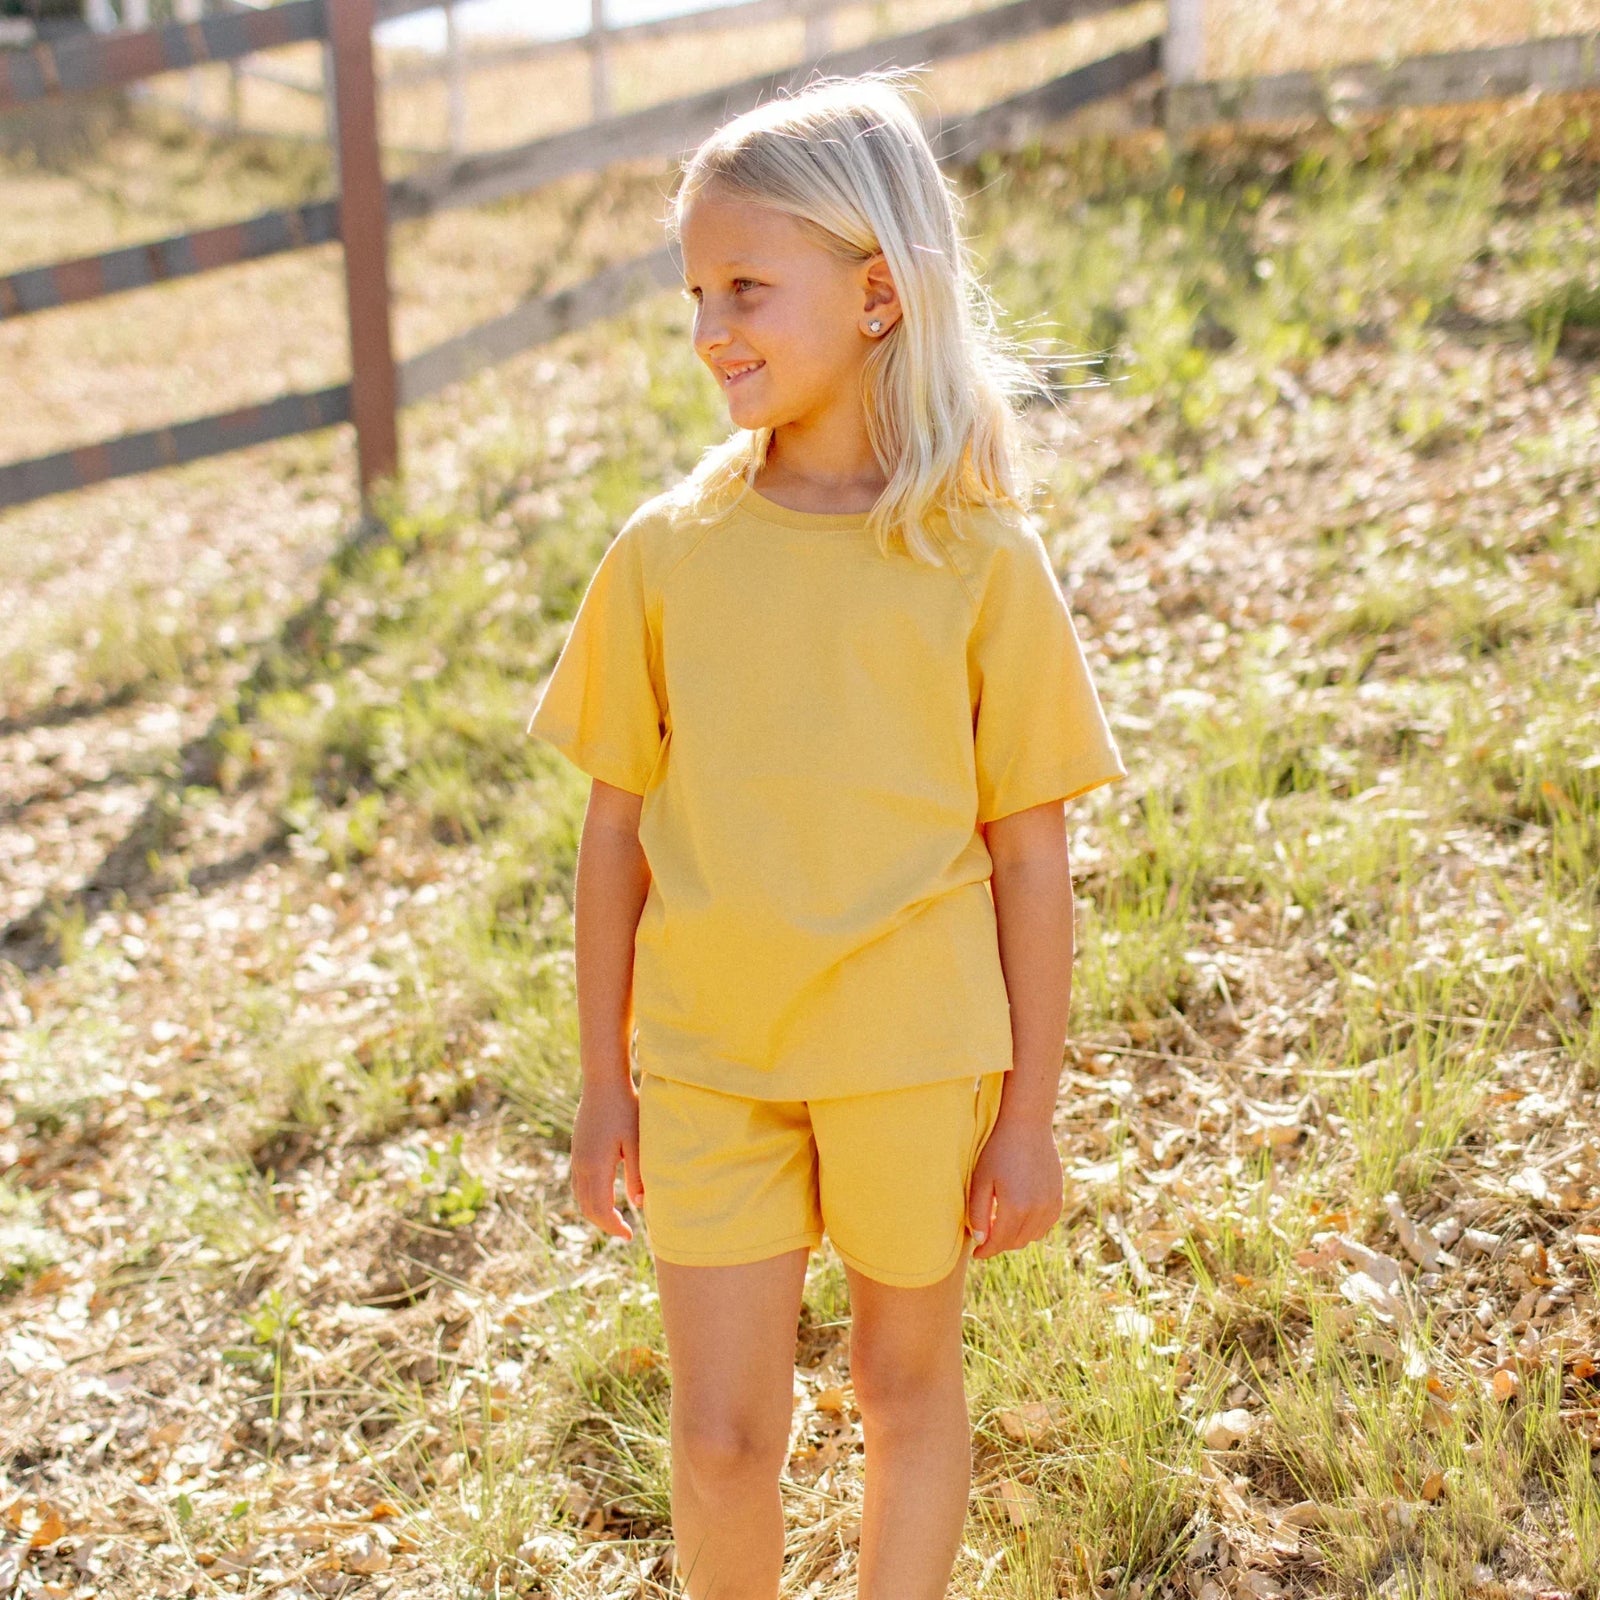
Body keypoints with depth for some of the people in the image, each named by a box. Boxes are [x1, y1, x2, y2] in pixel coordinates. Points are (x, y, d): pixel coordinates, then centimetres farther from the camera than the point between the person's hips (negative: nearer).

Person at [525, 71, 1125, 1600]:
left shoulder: (977, 559, -9)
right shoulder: (666, 551, -4)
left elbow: (1029, 848, -4)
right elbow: (618, 828, 3)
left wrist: (1030, 1109, -2)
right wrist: (604, 1079, 6)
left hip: (914, 1060, -1)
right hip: (706, 1061, 1)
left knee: (907, 1382, 18)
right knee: (722, 1433, 8)